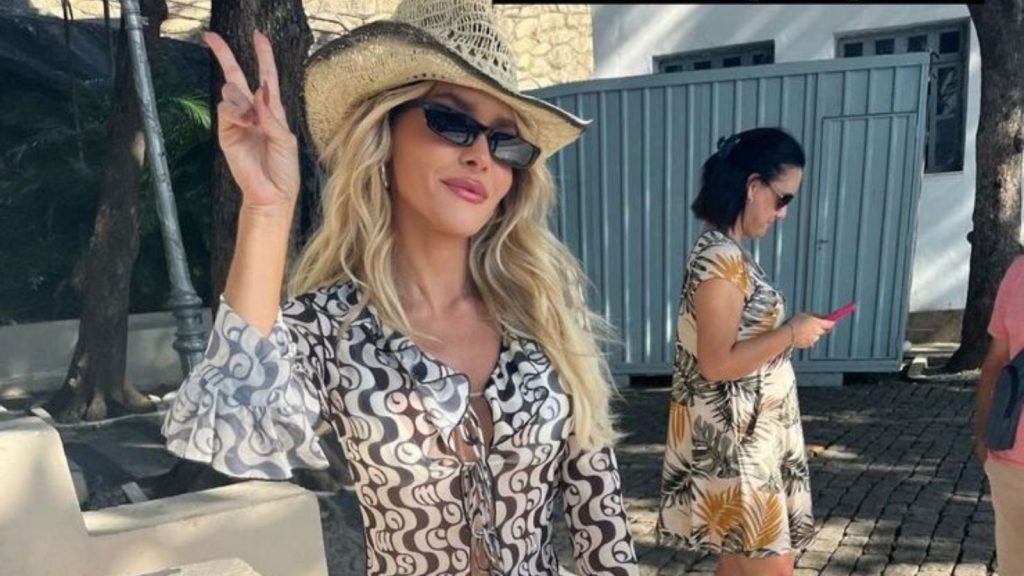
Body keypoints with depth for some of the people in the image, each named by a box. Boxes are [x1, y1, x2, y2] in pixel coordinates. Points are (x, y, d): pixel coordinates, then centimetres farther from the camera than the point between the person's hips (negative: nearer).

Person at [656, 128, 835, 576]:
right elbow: (717, 362, -24)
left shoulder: (724, 252, 10)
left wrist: (790, 331, 8)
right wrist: (791, 334, -15)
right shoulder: (721, 257, -20)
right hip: (735, 440, -10)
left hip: (746, 435, 10)